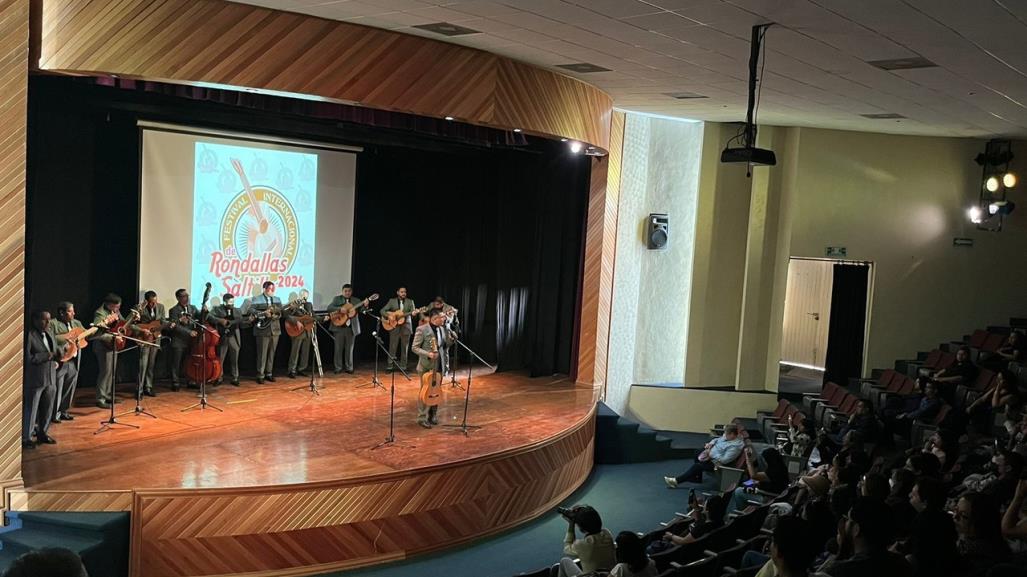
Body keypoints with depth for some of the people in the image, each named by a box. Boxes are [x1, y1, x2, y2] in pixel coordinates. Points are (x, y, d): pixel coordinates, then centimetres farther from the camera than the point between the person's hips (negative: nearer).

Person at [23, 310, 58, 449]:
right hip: (34, 380, -7)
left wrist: (56, 356, -2)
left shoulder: (49, 334, 10)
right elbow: (27, 358, -21)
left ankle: (42, 433, 28)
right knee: (30, 410, 2)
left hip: (50, 379, 7)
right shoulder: (29, 336, -13)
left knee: (47, 409, 14)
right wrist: (47, 356, -21)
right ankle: (25, 437, 12)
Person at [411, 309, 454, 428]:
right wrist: (428, 354, -24)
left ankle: (433, 415, 25)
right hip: (426, 366, -6)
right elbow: (415, 348, -12)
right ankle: (422, 418, 6)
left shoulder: (442, 329, 7)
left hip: (439, 365, 6)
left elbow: (448, 344, 8)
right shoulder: (422, 329, -13)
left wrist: (451, 337, -12)